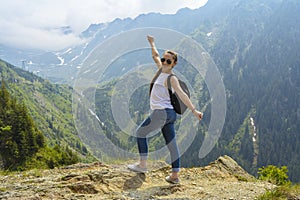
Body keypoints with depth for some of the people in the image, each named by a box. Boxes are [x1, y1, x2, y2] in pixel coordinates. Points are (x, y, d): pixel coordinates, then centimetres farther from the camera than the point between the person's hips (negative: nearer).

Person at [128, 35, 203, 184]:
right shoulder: (161, 70, 13)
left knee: (140, 133, 4)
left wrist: (194, 110, -26)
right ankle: (175, 175, 9)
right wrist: (152, 44, 44)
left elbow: (181, 94, -19)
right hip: (170, 114, 9)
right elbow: (155, 56, 32)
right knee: (171, 144, 6)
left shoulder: (171, 78, -9)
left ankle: (142, 165, 8)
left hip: (162, 112, -9)